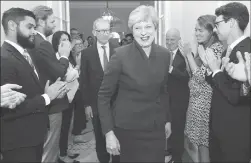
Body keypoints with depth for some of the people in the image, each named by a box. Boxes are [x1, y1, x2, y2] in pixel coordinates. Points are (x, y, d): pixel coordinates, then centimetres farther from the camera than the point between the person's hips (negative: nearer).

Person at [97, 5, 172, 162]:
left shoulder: (164, 54, -1)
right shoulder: (121, 55, -15)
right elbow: (104, 96, -11)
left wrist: (167, 119, 14)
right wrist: (109, 132, -15)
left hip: (156, 127, 4)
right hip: (128, 128, -4)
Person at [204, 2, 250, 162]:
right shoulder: (229, 50, 8)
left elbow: (235, 96, -26)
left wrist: (215, 70, -15)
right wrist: (214, 69, -6)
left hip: (236, 131, -8)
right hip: (219, 125, 8)